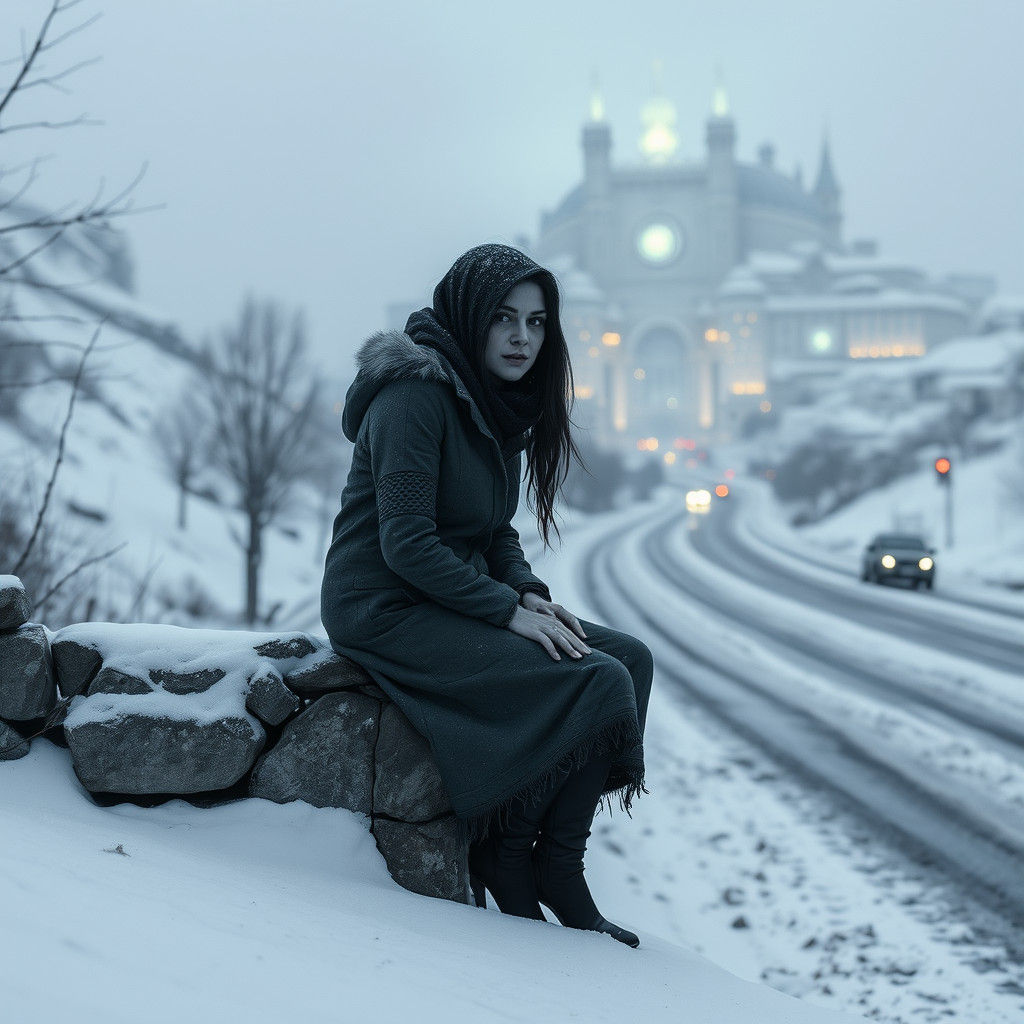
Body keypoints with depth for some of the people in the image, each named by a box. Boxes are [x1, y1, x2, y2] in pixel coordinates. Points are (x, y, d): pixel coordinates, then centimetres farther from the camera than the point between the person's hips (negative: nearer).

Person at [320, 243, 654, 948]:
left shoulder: (498, 406, 13)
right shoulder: (417, 395, -15)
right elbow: (407, 545, -21)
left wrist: (531, 593, -1)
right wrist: (509, 609, -20)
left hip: (457, 601, 9)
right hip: (388, 612, -9)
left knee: (631, 657, -3)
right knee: (600, 684, -20)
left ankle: (552, 863, -3)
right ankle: (511, 863, -5)